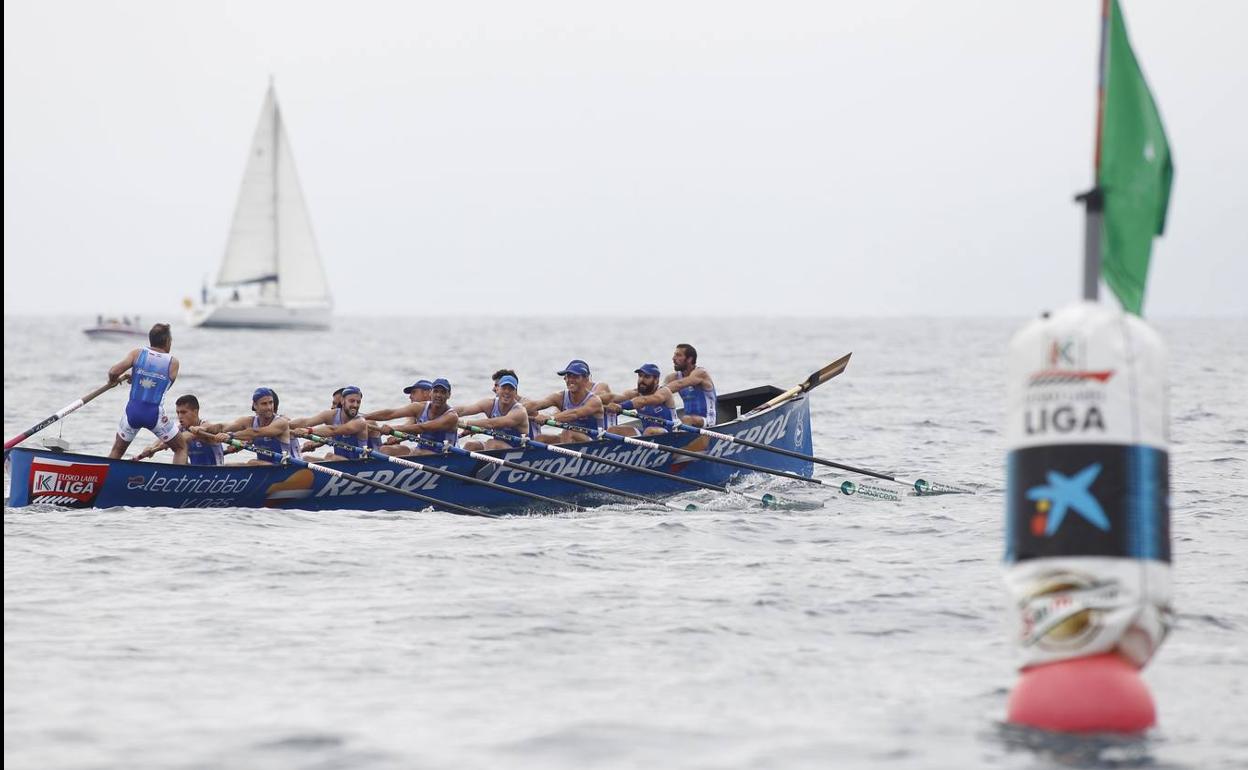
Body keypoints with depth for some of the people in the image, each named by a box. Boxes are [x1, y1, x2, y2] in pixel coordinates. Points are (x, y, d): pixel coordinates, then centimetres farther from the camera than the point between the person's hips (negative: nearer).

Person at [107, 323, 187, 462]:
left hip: (132, 410, 2)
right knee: (181, 448, 15)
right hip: (155, 414, -2)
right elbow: (164, 387, 7)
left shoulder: (137, 353, -1)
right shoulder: (173, 363, -1)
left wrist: (114, 380, 12)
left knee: (117, 452, 20)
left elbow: (113, 372, -12)